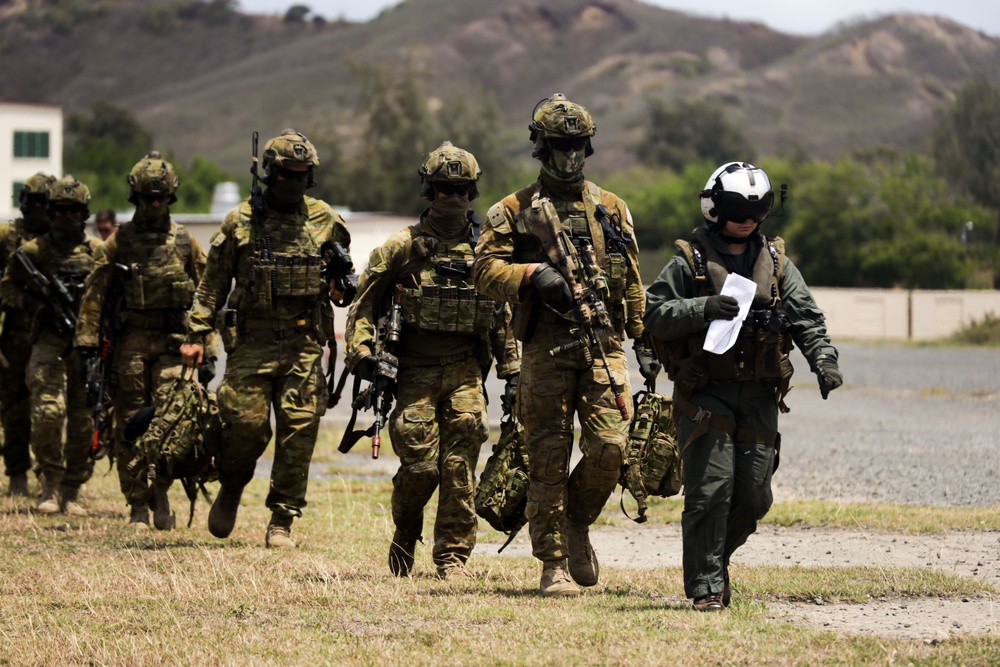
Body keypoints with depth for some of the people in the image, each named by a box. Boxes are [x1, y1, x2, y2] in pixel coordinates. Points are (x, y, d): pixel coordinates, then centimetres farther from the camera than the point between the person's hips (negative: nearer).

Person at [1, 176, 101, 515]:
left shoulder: (99, 252, 8)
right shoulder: (35, 250, 3)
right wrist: (35, 304, -6)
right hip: (49, 343, -2)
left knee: (84, 422, 3)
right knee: (47, 412, -16)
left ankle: (72, 490, 13)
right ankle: (51, 485, -2)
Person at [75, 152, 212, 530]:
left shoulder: (185, 243, 9)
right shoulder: (118, 242, 7)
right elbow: (94, 296, 6)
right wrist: (87, 344, -2)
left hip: (174, 343, 0)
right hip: (130, 344, 0)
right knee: (130, 428, 1)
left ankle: (160, 491, 9)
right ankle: (138, 506, 8)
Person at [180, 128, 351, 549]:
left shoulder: (324, 221, 8)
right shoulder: (240, 222, 3)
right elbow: (213, 282, 6)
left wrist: (339, 283, -2)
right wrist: (196, 335, 1)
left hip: (304, 342, 2)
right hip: (252, 340, -2)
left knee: (299, 429, -3)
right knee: (246, 423, -7)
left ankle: (282, 522, 5)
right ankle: (231, 488, 23)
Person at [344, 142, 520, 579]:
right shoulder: (402, 247, 3)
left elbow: (503, 317, 18)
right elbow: (365, 302, 5)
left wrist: (512, 372, 15)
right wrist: (361, 351, -9)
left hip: (465, 373, 2)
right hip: (415, 372, -2)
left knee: (459, 466, -6)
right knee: (420, 464, -7)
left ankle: (453, 556, 2)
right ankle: (404, 539, 19)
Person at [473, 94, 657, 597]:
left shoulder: (611, 210, 15)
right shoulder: (515, 211, 6)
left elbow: (631, 282, 20)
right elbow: (485, 271, -3)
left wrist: (644, 341, 16)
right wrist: (532, 275, -19)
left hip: (603, 347, 2)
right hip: (546, 349, -2)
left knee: (609, 447, -10)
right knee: (549, 460, -2)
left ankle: (578, 522, 18)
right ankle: (554, 565, 6)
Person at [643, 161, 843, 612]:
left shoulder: (775, 262, 12)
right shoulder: (690, 261, 1)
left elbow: (807, 317, 6)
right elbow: (654, 313, -4)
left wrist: (823, 359, -11)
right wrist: (703, 309, -19)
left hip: (759, 398, 4)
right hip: (706, 393, -4)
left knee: (753, 497, 2)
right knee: (711, 489, -12)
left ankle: (715, 557, 29)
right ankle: (706, 587, -5)